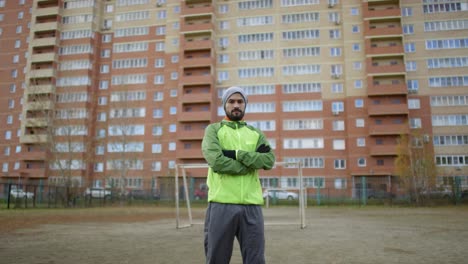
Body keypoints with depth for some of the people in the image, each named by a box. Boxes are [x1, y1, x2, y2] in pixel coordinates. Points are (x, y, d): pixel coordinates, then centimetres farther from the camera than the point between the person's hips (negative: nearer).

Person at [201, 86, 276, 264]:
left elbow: (269, 160, -2)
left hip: (251, 206, 3)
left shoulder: (256, 133, 17)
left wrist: (237, 154, -11)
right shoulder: (214, 129, 8)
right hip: (222, 205, -2)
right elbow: (216, 161, -11)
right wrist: (253, 160, -5)